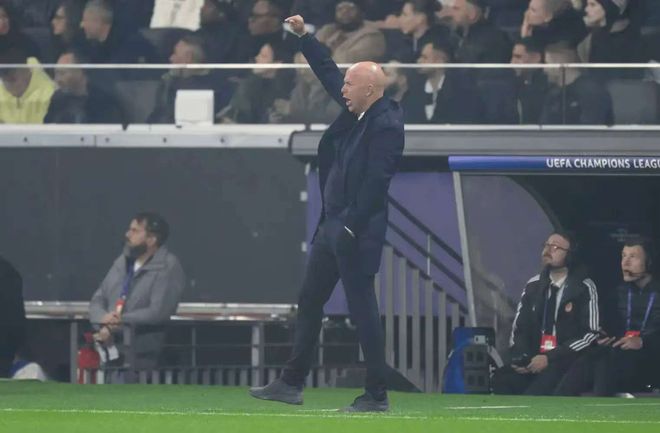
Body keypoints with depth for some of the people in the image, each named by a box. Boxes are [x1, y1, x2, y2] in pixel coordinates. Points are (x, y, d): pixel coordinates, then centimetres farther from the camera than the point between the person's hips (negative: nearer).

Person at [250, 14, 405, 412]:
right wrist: (304, 36, 19)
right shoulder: (357, 110, 8)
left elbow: (376, 182, -23)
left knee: (362, 309, -6)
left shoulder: (386, 125, -18)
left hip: (357, 229, -10)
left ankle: (377, 395, 0)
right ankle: (292, 384, 22)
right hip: (332, 223, 10)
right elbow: (327, 71, 23)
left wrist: (351, 228, -23)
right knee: (309, 302, 14)